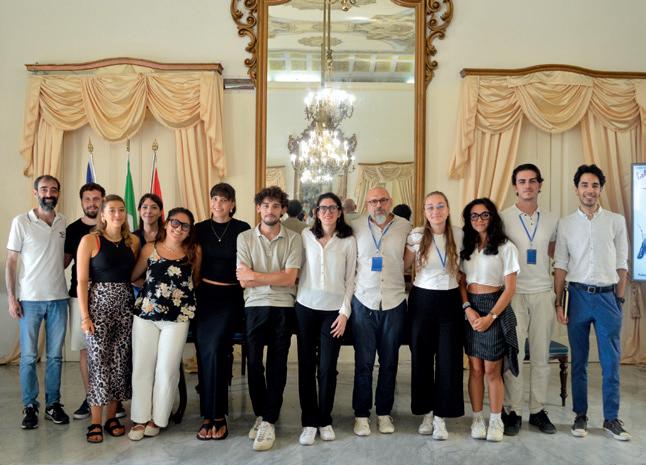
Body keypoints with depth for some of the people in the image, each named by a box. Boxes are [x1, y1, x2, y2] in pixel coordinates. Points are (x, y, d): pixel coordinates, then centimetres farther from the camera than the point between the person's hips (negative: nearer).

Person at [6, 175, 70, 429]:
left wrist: (55, 271, 2)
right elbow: (10, 261, -3)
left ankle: (53, 404, 20)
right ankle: (30, 406, 16)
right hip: (30, 300, -3)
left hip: (58, 298, 3)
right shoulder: (21, 222, -4)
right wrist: (11, 297, -8)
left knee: (55, 356, 9)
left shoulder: (63, 222, 5)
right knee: (28, 356, 4)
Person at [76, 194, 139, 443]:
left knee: (120, 360, 6)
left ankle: (112, 417, 19)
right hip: (98, 303, -4)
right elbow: (82, 281, -7)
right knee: (98, 360, -2)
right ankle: (95, 422, 8)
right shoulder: (90, 240, -5)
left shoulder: (133, 241, 6)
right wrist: (85, 316, -11)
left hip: (125, 304, 4)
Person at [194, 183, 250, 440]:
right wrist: (193, 291, 4)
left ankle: (217, 416, -5)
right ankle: (210, 415, 8)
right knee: (204, 351, -4)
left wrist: (245, 283, -8)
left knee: (215, 349, -17)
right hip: (205, 295, 3)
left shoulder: (243, 229, -1)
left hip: (230, 297, -3)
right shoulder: (200, 229, 7)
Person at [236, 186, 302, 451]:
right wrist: (276, 277, -8)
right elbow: (244, 281, -6)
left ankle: (269, 422, 13)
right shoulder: (245, 238, 2)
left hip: (283, 308, -1)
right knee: (254, 363, 5)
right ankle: (260, 415, 24)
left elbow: (290, 279, -10)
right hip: (255, 307, 1)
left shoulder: (293, 239, 0)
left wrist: (255, 275, -10)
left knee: (277, 366, 4)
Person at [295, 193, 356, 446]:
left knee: (327, 367, 1)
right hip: (306, 307, 1)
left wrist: (345, 312, -4)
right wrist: (297, 298, 1)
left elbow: (350, 279, 1)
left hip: (334, 309, -1)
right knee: (306, 366, 3)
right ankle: (309, 421, 14)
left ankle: (324, 420, 18)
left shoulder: (348, 241, 1)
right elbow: (298, 270, 7)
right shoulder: (306, 235, 4)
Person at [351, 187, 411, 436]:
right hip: (364, 301, -1)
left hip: (394, 302, 1)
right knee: (363, 362, 3)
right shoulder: (355, 227, 1)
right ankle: (361, 414, 16)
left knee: (389, 362, 10)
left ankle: (384, 412, 24)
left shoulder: (405, 227, 3)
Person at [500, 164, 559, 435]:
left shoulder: (552, 221, 8)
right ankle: (513, 412, 11)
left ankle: (538, 410, 20)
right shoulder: (502, 219, -3)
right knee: (513, 355, 0)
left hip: (543, 294, 3)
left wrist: (558, 292, 14)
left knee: (541, 356, 8)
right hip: (513, 294, -3)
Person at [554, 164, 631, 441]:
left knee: (611, 361, 4)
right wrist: (559, 303, -1)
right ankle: (580, 416, 19)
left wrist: (619, 299, 2)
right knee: (579, 361, 8)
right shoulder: (566, 224, 3)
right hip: (579, 295, 0)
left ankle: (611, 418, 16)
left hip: (607, 296, 0)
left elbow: (621, 264, 6)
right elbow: (560, 266, 3)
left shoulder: (616, 221, 4)